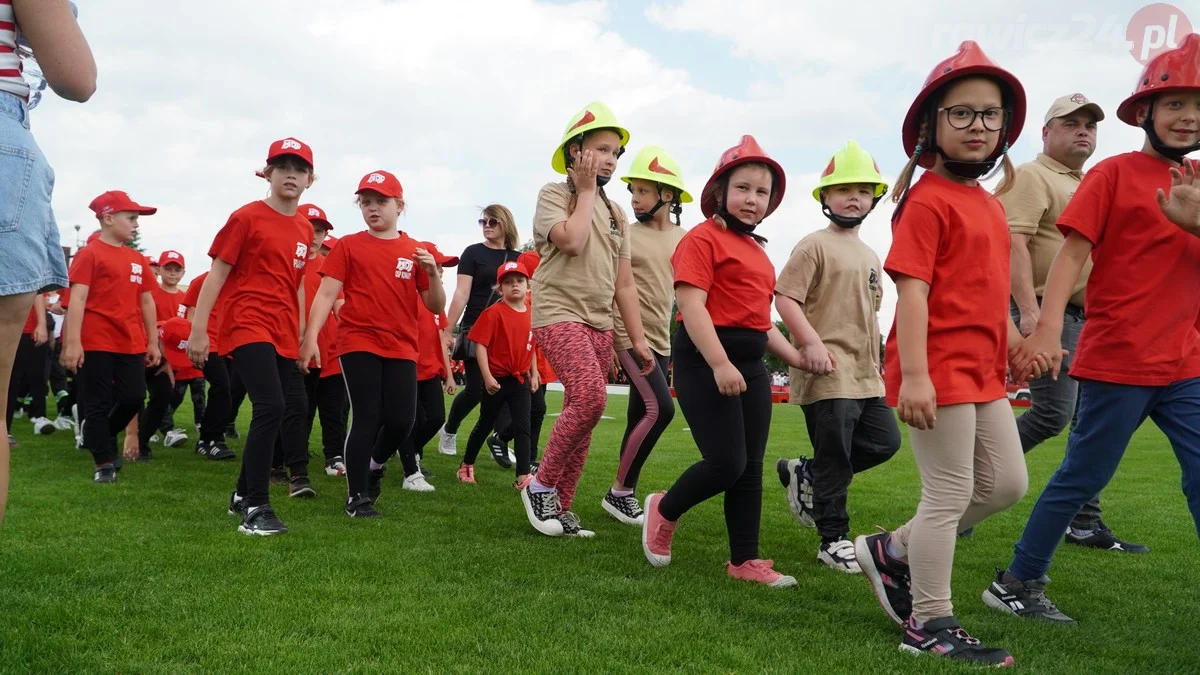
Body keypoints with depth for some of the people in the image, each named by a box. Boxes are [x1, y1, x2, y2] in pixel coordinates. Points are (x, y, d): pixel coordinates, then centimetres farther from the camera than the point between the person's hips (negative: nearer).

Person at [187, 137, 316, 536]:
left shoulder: (305, 229, 13)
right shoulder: (247, 218, -4)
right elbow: (217, 274, -6)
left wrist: (302, 336, 20)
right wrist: (198, 329, -10)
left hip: (284, 336, 7)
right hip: (248, 327, -7)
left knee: (269, 415, 10)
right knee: (271, 408, -20)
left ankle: (242, 496, 27)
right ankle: (256, 509, -13)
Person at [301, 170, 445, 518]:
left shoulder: (416, 251, 8)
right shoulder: (348, 245, 3)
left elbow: (436, 307, 7)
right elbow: (326, 294, -3)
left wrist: (433, 273, -11)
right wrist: (311, 337, -14)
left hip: (401, 348, 3)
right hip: (358, 343, -2)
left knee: (402, 420, -1)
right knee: (367, 418, -5)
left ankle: (375, 464, 32)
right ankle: (357, 497, 8)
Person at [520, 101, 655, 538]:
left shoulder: (616, 214, 17)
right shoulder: (553, 194, 0)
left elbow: (624, 283, 17)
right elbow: (571, 241, -20)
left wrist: (638, 339, 12)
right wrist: (585, 191, -6)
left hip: (600, 323, 7)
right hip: (559, 315, -7)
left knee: (582, 411, 4)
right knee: (590, 397, -24)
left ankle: (560, 506, 14)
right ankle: (541, 485, -6)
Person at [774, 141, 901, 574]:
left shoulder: (870, 256, 18)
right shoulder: (815, 246, -7)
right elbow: (784, 297, -14)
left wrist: (875, 361, 20)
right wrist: (812, 343, -23)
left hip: (865, 375, 8)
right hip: (827, 372, -8)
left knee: (884, 441, 8)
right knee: (835, 456, -3)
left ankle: (804, 474, 22)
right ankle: (833, 540, 11)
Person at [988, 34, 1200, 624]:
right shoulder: (1114, 174, -5)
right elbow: (1072, 251, -14)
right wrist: (1048, 325, -28)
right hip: (1117, 361, -6)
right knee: (1081, 479, 3)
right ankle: (1016, 584, 18)